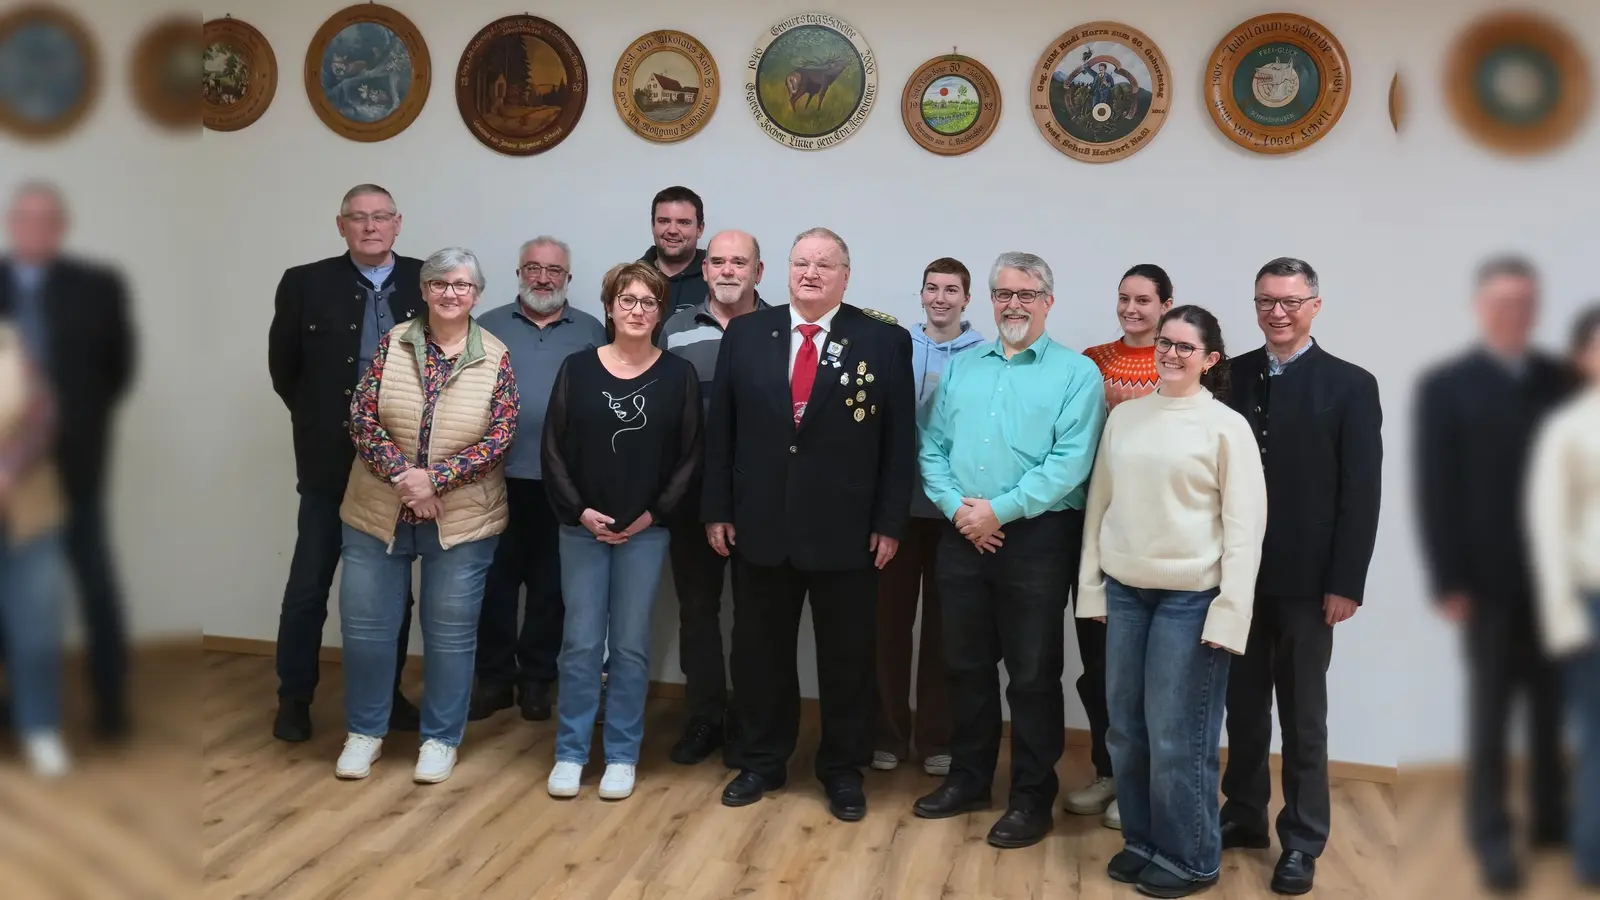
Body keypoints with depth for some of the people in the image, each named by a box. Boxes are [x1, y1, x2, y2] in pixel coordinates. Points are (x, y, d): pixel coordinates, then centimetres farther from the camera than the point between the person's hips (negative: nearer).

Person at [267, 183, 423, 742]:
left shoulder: (428, 283, -1)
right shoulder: (306, 284, -3)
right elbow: (283, 367, 7)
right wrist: (319, 419, 7)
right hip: (331, 460, -1)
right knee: (309, 586, 7)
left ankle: (386, 692, 26)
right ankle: (294, 698, 21)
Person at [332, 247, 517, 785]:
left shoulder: (495, 358, -3)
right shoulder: (394, 342, 0)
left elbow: (500, 437, -8)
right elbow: (361, 417, -5)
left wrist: (433, 478, -17)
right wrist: (403, 476, -18)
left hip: (462, 518, -1)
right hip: (378, 512, 1)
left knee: (451, 632, 7)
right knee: (364, 623, 8)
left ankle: (441, 738, 24)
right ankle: (364, 730, 28)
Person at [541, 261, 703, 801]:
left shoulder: (678, 376, 0)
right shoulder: (578, 369, 1)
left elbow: (690, 455, 1)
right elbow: (553, 449, 2)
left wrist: (655, 514, -7)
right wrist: (579, 510, -7)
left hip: (645, 530, 0)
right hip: (582, 526, 1)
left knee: (630, 645, 6)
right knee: (581, 642, 3)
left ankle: (622, 754, 18)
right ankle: (570, 752, 16)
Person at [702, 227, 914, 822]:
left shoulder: (885, 342, -2)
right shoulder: (745, 334, 4)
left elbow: (899, 441, -3)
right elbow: (720, 429, 5)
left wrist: (889, 523, -7)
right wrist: (717, 509, 1)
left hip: (846, 531, -2)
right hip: (759, 525, 2)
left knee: (846, 656, 9)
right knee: (759, 650, 13)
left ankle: (844, 772, 26)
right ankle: (762, 761, 31)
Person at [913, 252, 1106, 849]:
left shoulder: (1076, 373, -4)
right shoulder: (961, 368, 12)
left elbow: (1070, 462, -14)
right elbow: (932, 448, 7)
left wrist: (999, 511, -17)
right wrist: (958, 507, -10)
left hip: (1037, 539, -4)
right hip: (962, 537, 5)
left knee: (1032, 675, 4)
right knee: (966, 664, 14)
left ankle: (1032, 798, 17)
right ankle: (968, 778, 30)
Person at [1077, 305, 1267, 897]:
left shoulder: (1226, 426, -5)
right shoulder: (1124, 415, 8)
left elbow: (1245, 525, -7)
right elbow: (1099, 500, 11)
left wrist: (1229, 611, -12)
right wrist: (1090, 583, 8)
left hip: (1190, 597, -4)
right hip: (1124, 590, 4)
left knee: (1177, 736, 2)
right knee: (1126, 729, 11)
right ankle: (1141, 840, 28)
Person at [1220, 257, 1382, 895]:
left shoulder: (1350, 385, -3)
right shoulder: (1231, 377, 4)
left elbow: (1362, 493, -6)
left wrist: (1346, 583, -11)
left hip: (1305, 581, -3)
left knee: (1302, 716, 8)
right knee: (1243, 705, 13)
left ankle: (1302, 840, 20)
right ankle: (1244, 815, 29)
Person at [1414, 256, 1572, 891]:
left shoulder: (1560, 380, 8)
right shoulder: (1445, 387, -2)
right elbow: (1435, 490, -6)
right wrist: (1449, 581, -11)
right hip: (1491, 577, -3)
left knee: (1552, 702, 10)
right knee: (1491, 707, 4)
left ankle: (1550, 816, 24)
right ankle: (1490, 833, 14)